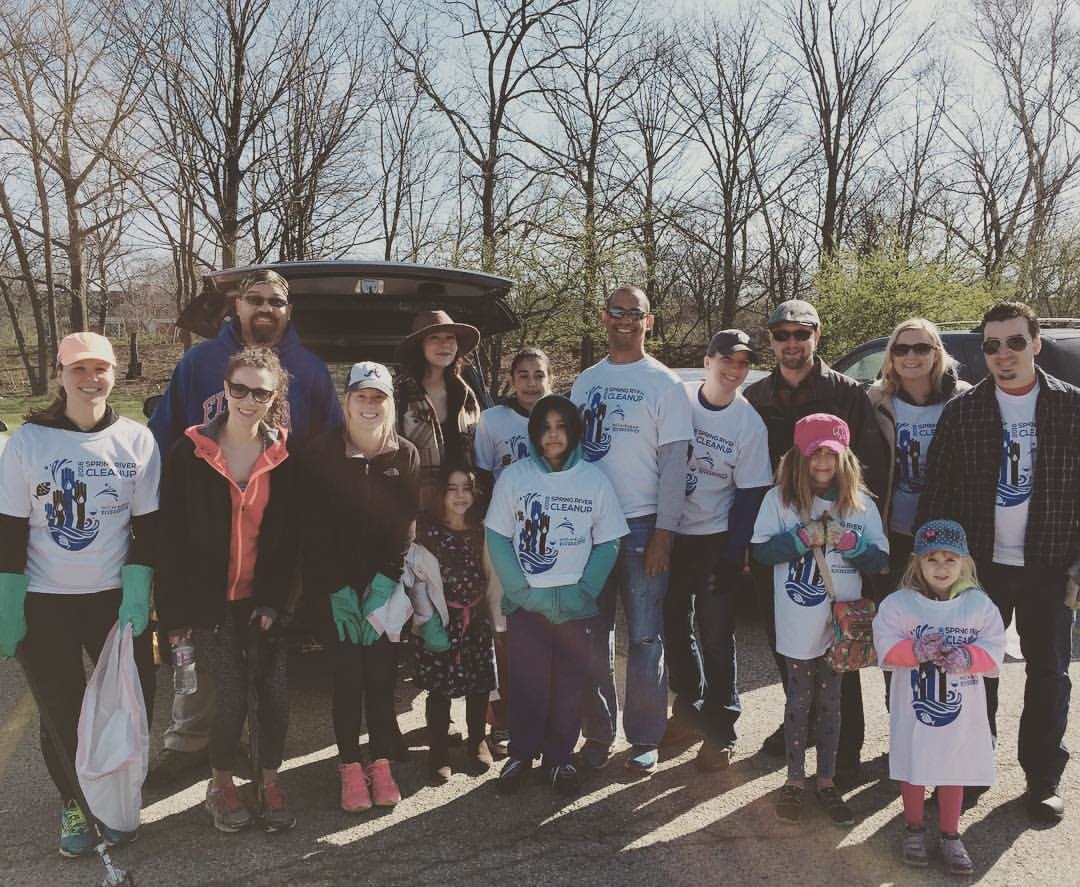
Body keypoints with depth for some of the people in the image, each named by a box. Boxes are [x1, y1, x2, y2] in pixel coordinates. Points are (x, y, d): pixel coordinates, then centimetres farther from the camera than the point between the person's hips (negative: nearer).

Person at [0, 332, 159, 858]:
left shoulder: (137, 441, -2)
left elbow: (147, 527, 1)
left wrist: (136, 596, -8)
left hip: (117, 597, 1)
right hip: (45, 603, -1)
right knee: (61, 711, 9)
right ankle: (73, 805, 29)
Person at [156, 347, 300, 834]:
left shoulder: (285, 456, -1)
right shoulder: (189, 451, -7)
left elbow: (290, 537, 1)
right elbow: (171, 534, -5)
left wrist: (275, 600, -5)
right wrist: (175, 610, -6)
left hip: (262, 597, 2)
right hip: (210, 597, -2)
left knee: (275, 693, -5)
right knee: (233, 697, -6)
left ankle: (270, 781, 20)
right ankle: (221, 785, 21)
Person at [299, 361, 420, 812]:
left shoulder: (405, 455, 1)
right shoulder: (320, 454, -4)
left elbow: (406, 525, -2)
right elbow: (314, 527, -6)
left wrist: (385, 581, -12)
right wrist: (338, 589, -12)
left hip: (386, 584, 1)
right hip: (335, 586, -1)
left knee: (382, 674, 3)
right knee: (347, 676, 1)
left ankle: (381, 764, 15)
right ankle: (351, 768, 12)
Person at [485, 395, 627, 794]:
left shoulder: (594, 480, 0)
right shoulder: (514, 476, -2)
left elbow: (607, 545, 1)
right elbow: (498, 539, -1)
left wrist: (581, 593, -10)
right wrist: (522, 591, -9)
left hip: (574, 603, 1)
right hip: (526, 601, 0)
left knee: (569, 683, 6)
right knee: (526, 681, 3)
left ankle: (560, 755, 25)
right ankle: (521, 753, 23)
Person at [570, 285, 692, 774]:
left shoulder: (663, 382, 0)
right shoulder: (585, 381, 11)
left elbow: (674, 460, -5)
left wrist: (663, 532, -11)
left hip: (642, 525, -4)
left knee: (645, 637, 3)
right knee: (593, 635, 9)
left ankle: (644, 738, 16)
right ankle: (597, 733, 22)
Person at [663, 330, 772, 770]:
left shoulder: (749, 424, -6)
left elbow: (749, 495, -6)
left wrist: (733, 557, -10)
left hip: (716, 537, -2)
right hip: (671, 531, 3)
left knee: (715, 635, -1)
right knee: (674, 625, 12)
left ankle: (720, 729, 14)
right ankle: (687, 705, 33)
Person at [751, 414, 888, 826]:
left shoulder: (861, 503, 1)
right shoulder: (779, 498, -4)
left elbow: (880, 559, 1)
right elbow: (762, 550, -8)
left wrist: (852, 544, -17)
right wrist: (801, 538, -20)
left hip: (841, 620, 2)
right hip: (797, 622, -1)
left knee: (830, 701, 13)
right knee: (799, 700, 10)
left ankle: (826, 780, 27)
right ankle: (794, 779, 25)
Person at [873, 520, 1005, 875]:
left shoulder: (979, 604, -3)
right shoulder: (898, 603, -9)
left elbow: (994, 650, -7)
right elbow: (886, 648, -13)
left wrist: (966, 657, -25)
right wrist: (917, 651, -31)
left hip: (962, 712, 1)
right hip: (914, 710, -1)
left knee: (955, 771, 14)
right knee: (913, 769, 13)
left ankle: (950, 836, 32)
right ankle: (914, 829, 34)